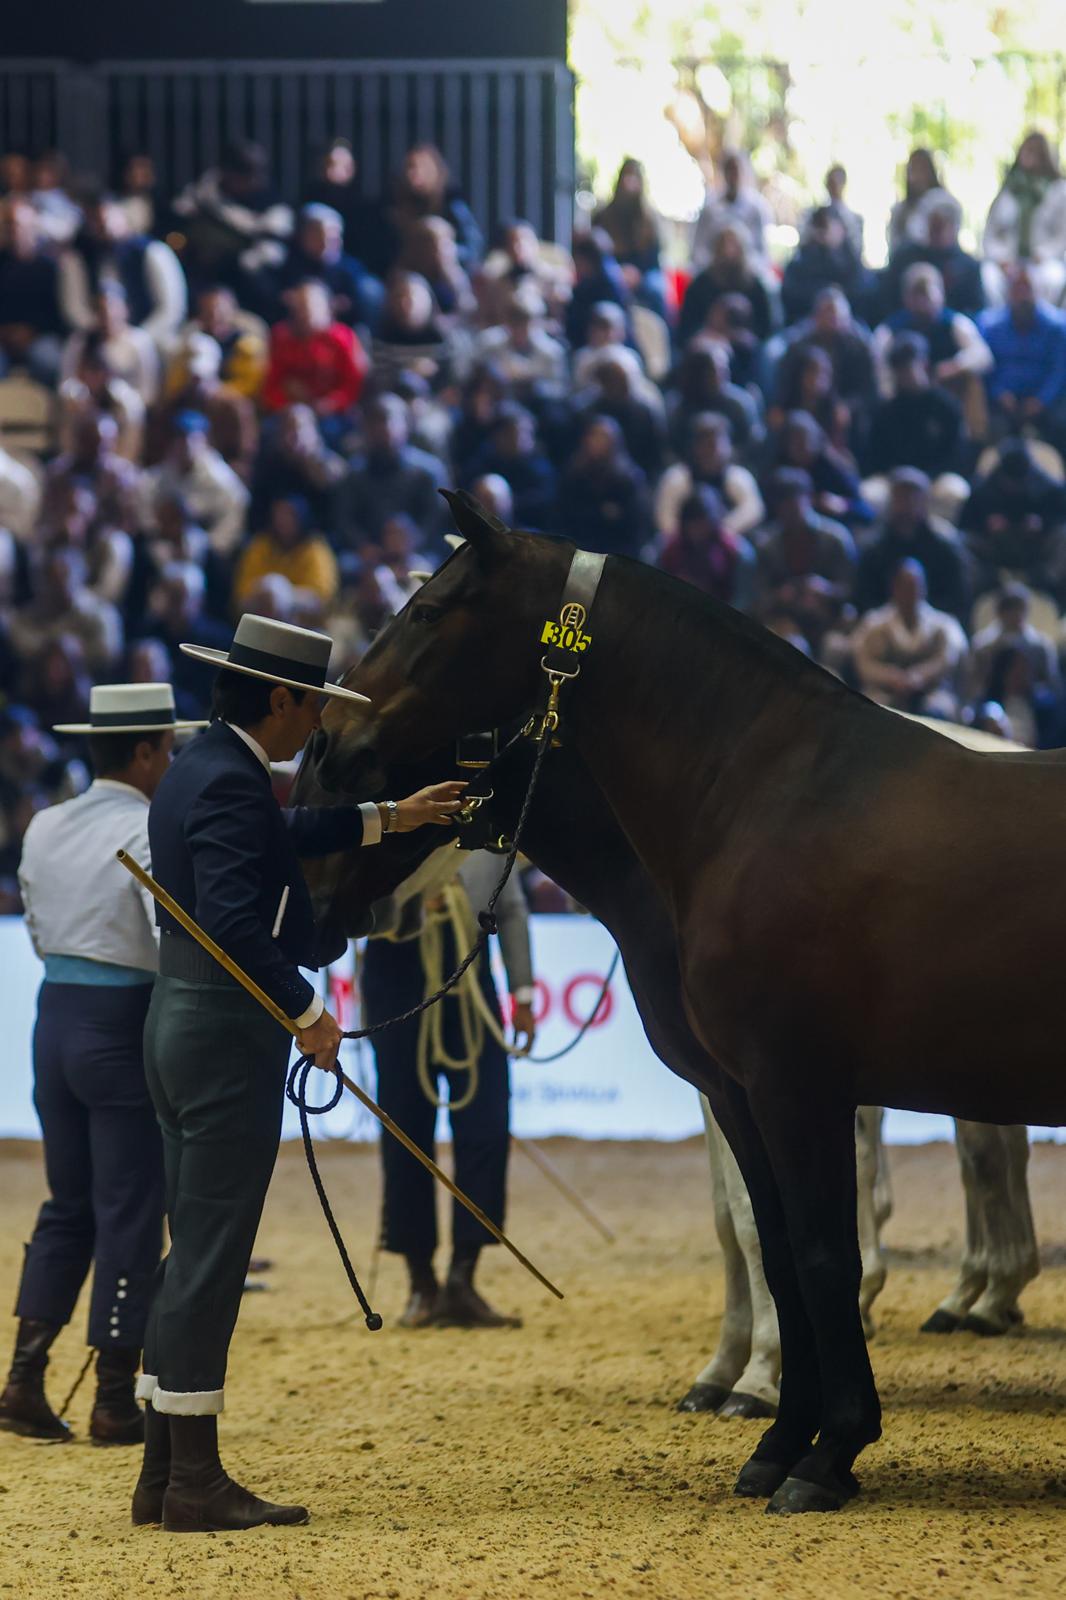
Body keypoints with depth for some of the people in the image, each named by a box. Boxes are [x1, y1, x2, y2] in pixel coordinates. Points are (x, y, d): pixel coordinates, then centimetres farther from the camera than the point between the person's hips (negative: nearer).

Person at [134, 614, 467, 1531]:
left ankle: (167, 1472, 16)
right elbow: (234, 918, -27)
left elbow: (283, 837, 29)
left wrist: (389, 820, 33)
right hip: (230, 1034, -10)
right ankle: (194, 1483, -5)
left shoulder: (202, 771, 14)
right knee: (212, 1255, -7)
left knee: (197, 1251, 13)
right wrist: (306, 1011, -22)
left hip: (179, 1020, 10)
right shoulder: (233, 784, -18)